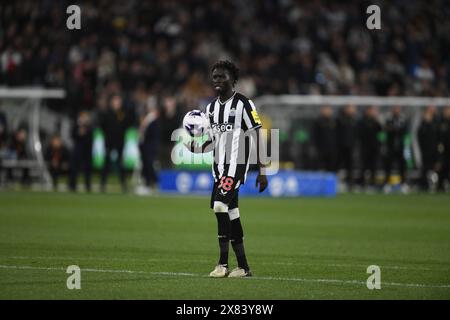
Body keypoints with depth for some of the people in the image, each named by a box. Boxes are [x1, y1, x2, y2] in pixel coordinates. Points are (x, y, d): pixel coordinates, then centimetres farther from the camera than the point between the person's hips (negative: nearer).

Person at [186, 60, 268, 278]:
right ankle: (243, 266, 11)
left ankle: (223, 263, -17)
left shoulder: (243, 104, -8)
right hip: (219, 167, 7)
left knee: (220, 205, -21)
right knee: (231, 212, 6)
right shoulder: (212, 107, 14)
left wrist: (262, 172, -11)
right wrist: (192, 147, 0)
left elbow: (258, 138, -9)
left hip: (236, 165, -7)